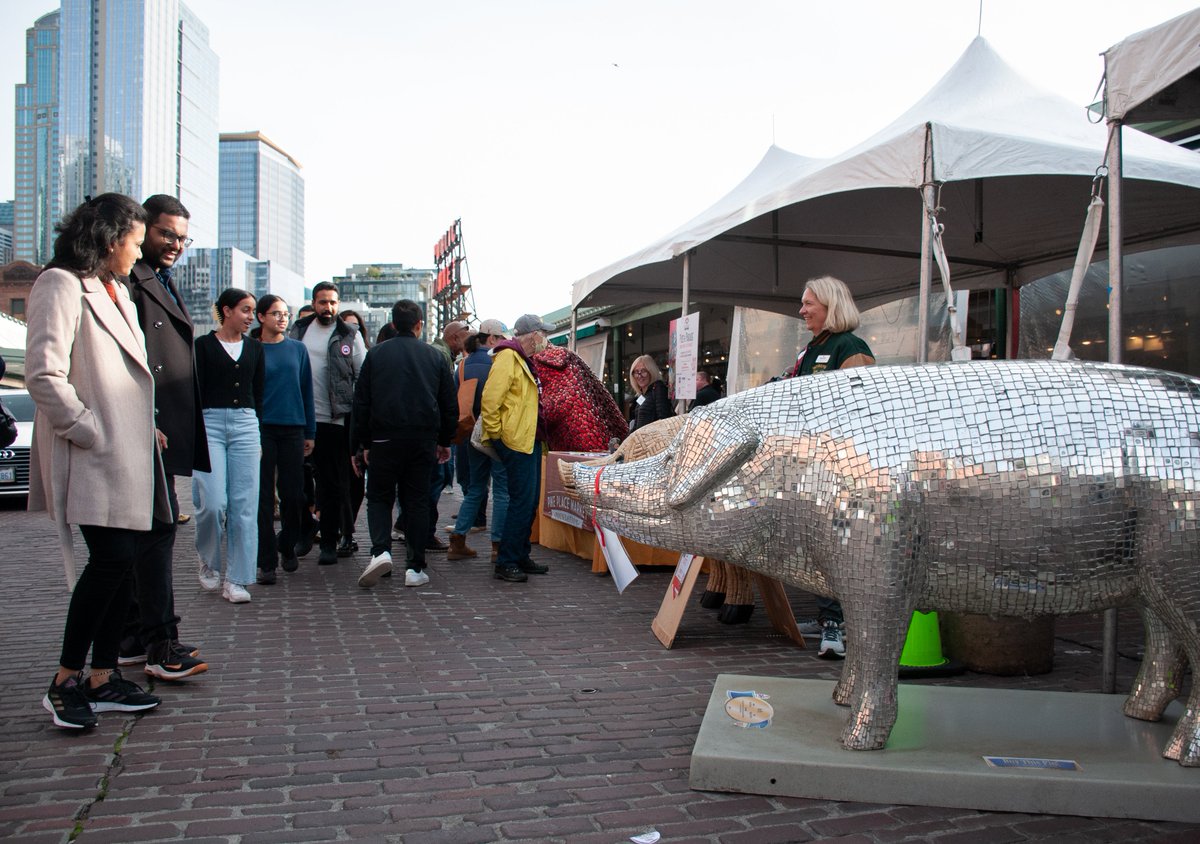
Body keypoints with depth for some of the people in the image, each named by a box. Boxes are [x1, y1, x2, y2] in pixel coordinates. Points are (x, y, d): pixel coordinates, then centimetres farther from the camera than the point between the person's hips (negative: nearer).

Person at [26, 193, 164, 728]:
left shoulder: (116, 291, 20)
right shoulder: (61, 285, -8)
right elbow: (44, 374, -18)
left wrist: (145, 426, 14)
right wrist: (90, 431, -15)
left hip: (128, 454, 9)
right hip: (91, 458, -9)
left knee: (122, 564, 8)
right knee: (112, 559, -12)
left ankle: (103, 679, 16)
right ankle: (65, 682, 2)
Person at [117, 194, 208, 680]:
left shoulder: (162, 283, 24)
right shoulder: (130, 281, -8)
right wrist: (146, 423, -23)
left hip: (166, 431, 10)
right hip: (148, 429, -10)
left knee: (147, 531, 12)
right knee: (159, 526, -10)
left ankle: (132, 638, 19)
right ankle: (160, 643, -7)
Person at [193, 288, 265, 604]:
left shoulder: (254, 347, 14)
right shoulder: (203, 345, 3)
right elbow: (195, 391, 0)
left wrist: (257, 429, 10)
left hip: (246, 426, 3)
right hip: (210, 424, -3)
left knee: (244, 505, -1)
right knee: (213, 502, -11)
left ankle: (235, 580, 5)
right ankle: (208, 562, 16)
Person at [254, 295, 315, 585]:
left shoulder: (297, 349, 9)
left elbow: (306, 390, 11)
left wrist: (310, 432, 8)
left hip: (293, 428, 2)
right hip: (261, 428, -2)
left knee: (293, 493, 5)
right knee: (264, 496, -1)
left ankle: (287, 547, 27)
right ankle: (267, 562, 4)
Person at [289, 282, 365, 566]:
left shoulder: (349, 335, 0)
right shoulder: (298, 330, 9)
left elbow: (363, 377, -1)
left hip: (333, 420, -3)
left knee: (331, 486, 4)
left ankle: (329, 543, 13)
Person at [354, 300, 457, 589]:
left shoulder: (376, 354, 2)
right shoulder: (434, 356, 5)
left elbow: (361, 402, 2)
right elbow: (450, 404, 8)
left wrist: (364, 442, 8)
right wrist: (445, 441, 18)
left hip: (384, 438, -1)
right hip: (423, 439, 1)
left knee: (379, 497, 11)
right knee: (416, 500, 7)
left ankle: (381, 551, -11)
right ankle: (415, 567, 7)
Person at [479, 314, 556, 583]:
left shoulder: (524, 360, 19)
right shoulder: (508, 358, -13)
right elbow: (490, 399, -21)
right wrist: (496, 434, -17)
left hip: (530, 440, 10)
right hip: (515, 441, -10)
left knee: (530, 501, 13)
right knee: (522, 501, -10)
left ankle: (521, 557, 22)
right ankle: (506, 563, -3)